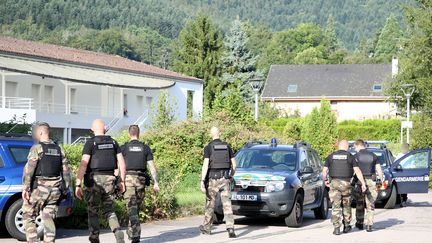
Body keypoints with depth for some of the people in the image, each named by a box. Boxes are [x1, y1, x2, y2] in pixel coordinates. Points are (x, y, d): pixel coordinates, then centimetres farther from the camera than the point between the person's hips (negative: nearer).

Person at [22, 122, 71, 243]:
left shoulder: (37, 148, -8)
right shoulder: (59, 149, 11)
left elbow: (29, 169, -15)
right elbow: (66, 171, 12)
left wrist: (25, 188, -13)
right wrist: (65, 189, 18)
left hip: (39, 188, -5)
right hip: (55, 190, 5)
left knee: (28, 216, 5)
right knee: (48, 218, 8)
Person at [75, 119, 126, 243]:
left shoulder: (90, 143, -6)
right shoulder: (113, 142, 8)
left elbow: (83, 164, -14)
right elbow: (121, 162, 5)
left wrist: (78, 184, -14)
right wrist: (122, 181, 12)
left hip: (94, 180, -4)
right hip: (109, 179, 4)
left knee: (93, 212, 8)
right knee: (109, 210, 13)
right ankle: (118, 232, -10)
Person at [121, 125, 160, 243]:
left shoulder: (124, 147, 3)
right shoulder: (145, 148, 8)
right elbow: (152, 166, 3)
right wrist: (155, 182, 4)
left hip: (129, 178, -2)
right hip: (141, 179, 2)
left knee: (132, 207, -6)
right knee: (136, 207, 15)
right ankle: (131, 232, 22)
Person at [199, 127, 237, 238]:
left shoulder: (208, 147, -5)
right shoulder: (227, 146, 6)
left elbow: (205, 165, -15)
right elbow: (234, 164, 8)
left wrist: (202, 181, -16)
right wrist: (231, 176, 24)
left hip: (213, 179, -2)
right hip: (225, 178, 2)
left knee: (210, 204, 12)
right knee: (227, 204, -3)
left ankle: (207, 227, 27)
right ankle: (230, 228, -18)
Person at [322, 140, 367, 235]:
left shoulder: (331, 156, 5)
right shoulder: (350, 156, 0)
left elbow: (324, 170, 3)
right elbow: (357, 171, -5)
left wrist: (326, 180, 20)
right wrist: (363, 183, -3)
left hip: (334, 183, 0)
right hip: (346, 183, 0)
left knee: (336, 206, 0)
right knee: (346, 205, 15)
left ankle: (336, 228, -7)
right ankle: (346, 226, 23)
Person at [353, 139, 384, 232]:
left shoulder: (356, 156, -3)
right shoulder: (373, 156, 7)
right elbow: (379, 170, 8)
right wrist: (381, 179, 18)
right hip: (371, 182, 2)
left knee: (359, 204, 13)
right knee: (370, 205, 4)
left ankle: (360, 223, 20)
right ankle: (369, 225, -3)